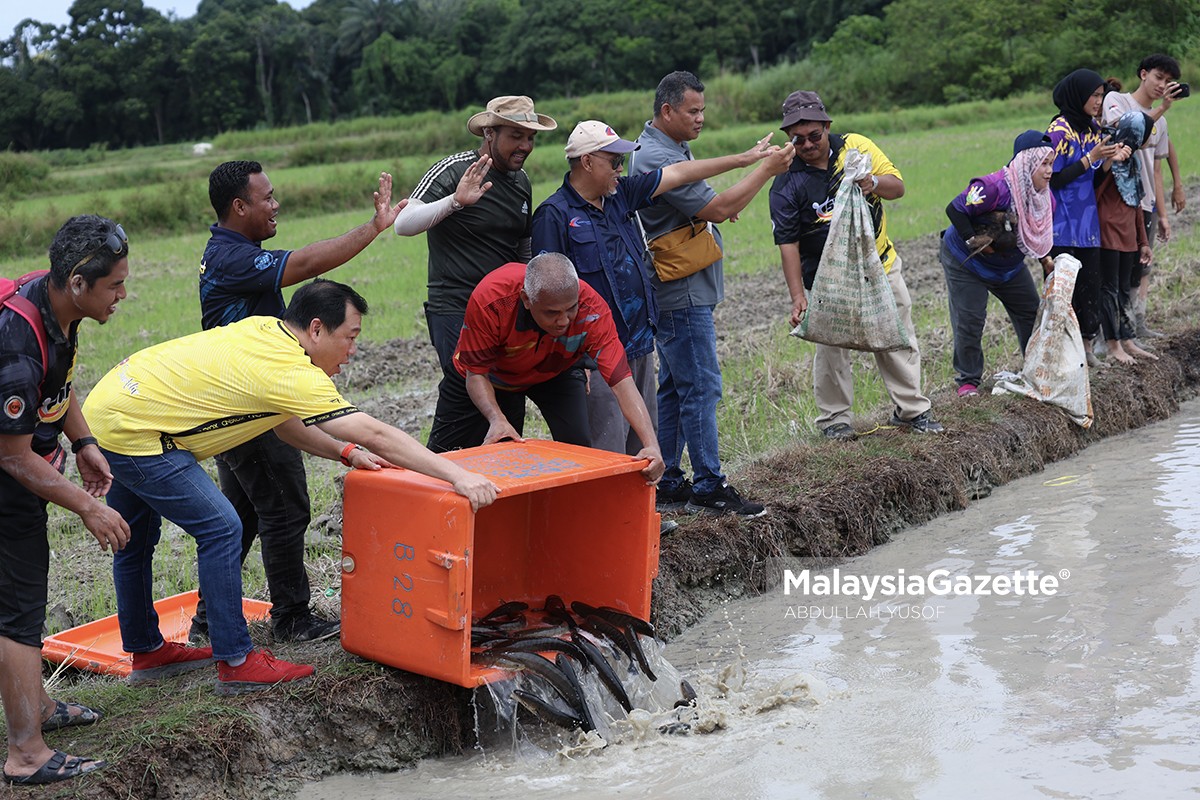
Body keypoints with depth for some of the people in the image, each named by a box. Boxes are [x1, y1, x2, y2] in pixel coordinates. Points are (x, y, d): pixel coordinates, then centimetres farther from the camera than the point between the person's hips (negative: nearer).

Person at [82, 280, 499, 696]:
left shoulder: (265, 329, 4)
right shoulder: (291, 372, -22)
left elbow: (282, 420, 14)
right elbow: (375, 435, -25)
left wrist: (345, 452, 3)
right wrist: (458, 475, -25)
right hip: (133, 430, -10)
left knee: (137, 538, 22)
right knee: (221, 529, -8)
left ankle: (145, 650, 38)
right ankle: (236, 664, -3)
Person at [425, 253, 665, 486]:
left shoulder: (592, 312, -39)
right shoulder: (489, 299, -41)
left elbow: (621, 381, -42)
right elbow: (476, 373, -29)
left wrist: (651, 444, -54)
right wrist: (497, 419, -47)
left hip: (554, 373, 0)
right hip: (494, 372, 0)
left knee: (577, 443, -21)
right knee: (442, 452, 2)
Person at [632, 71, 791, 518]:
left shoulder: (670, 149, 16)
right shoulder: (658, 158, -18)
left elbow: (702, 209, 27)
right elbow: (718, 209, -21)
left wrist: (718, 208, 5)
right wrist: (766, 170, -14)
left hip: (683, 293, 11)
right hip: (680, 295, -11)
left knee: (674, 389, 12)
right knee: (701, 388, -7)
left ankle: (666, 484, 18)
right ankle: (708, 488, -1)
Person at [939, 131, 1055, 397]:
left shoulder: (1044, 196, -7)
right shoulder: (994, 187, -33)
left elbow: (1038, 232, 11)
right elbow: (955, 209, -28)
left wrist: (1044, 259, 0)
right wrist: (974, 241, -28)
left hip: (1010, 264, 7)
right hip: (965, 261, -7)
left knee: (1031, 312, 10)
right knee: (969, 320, -8)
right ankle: (967, 380, 7)